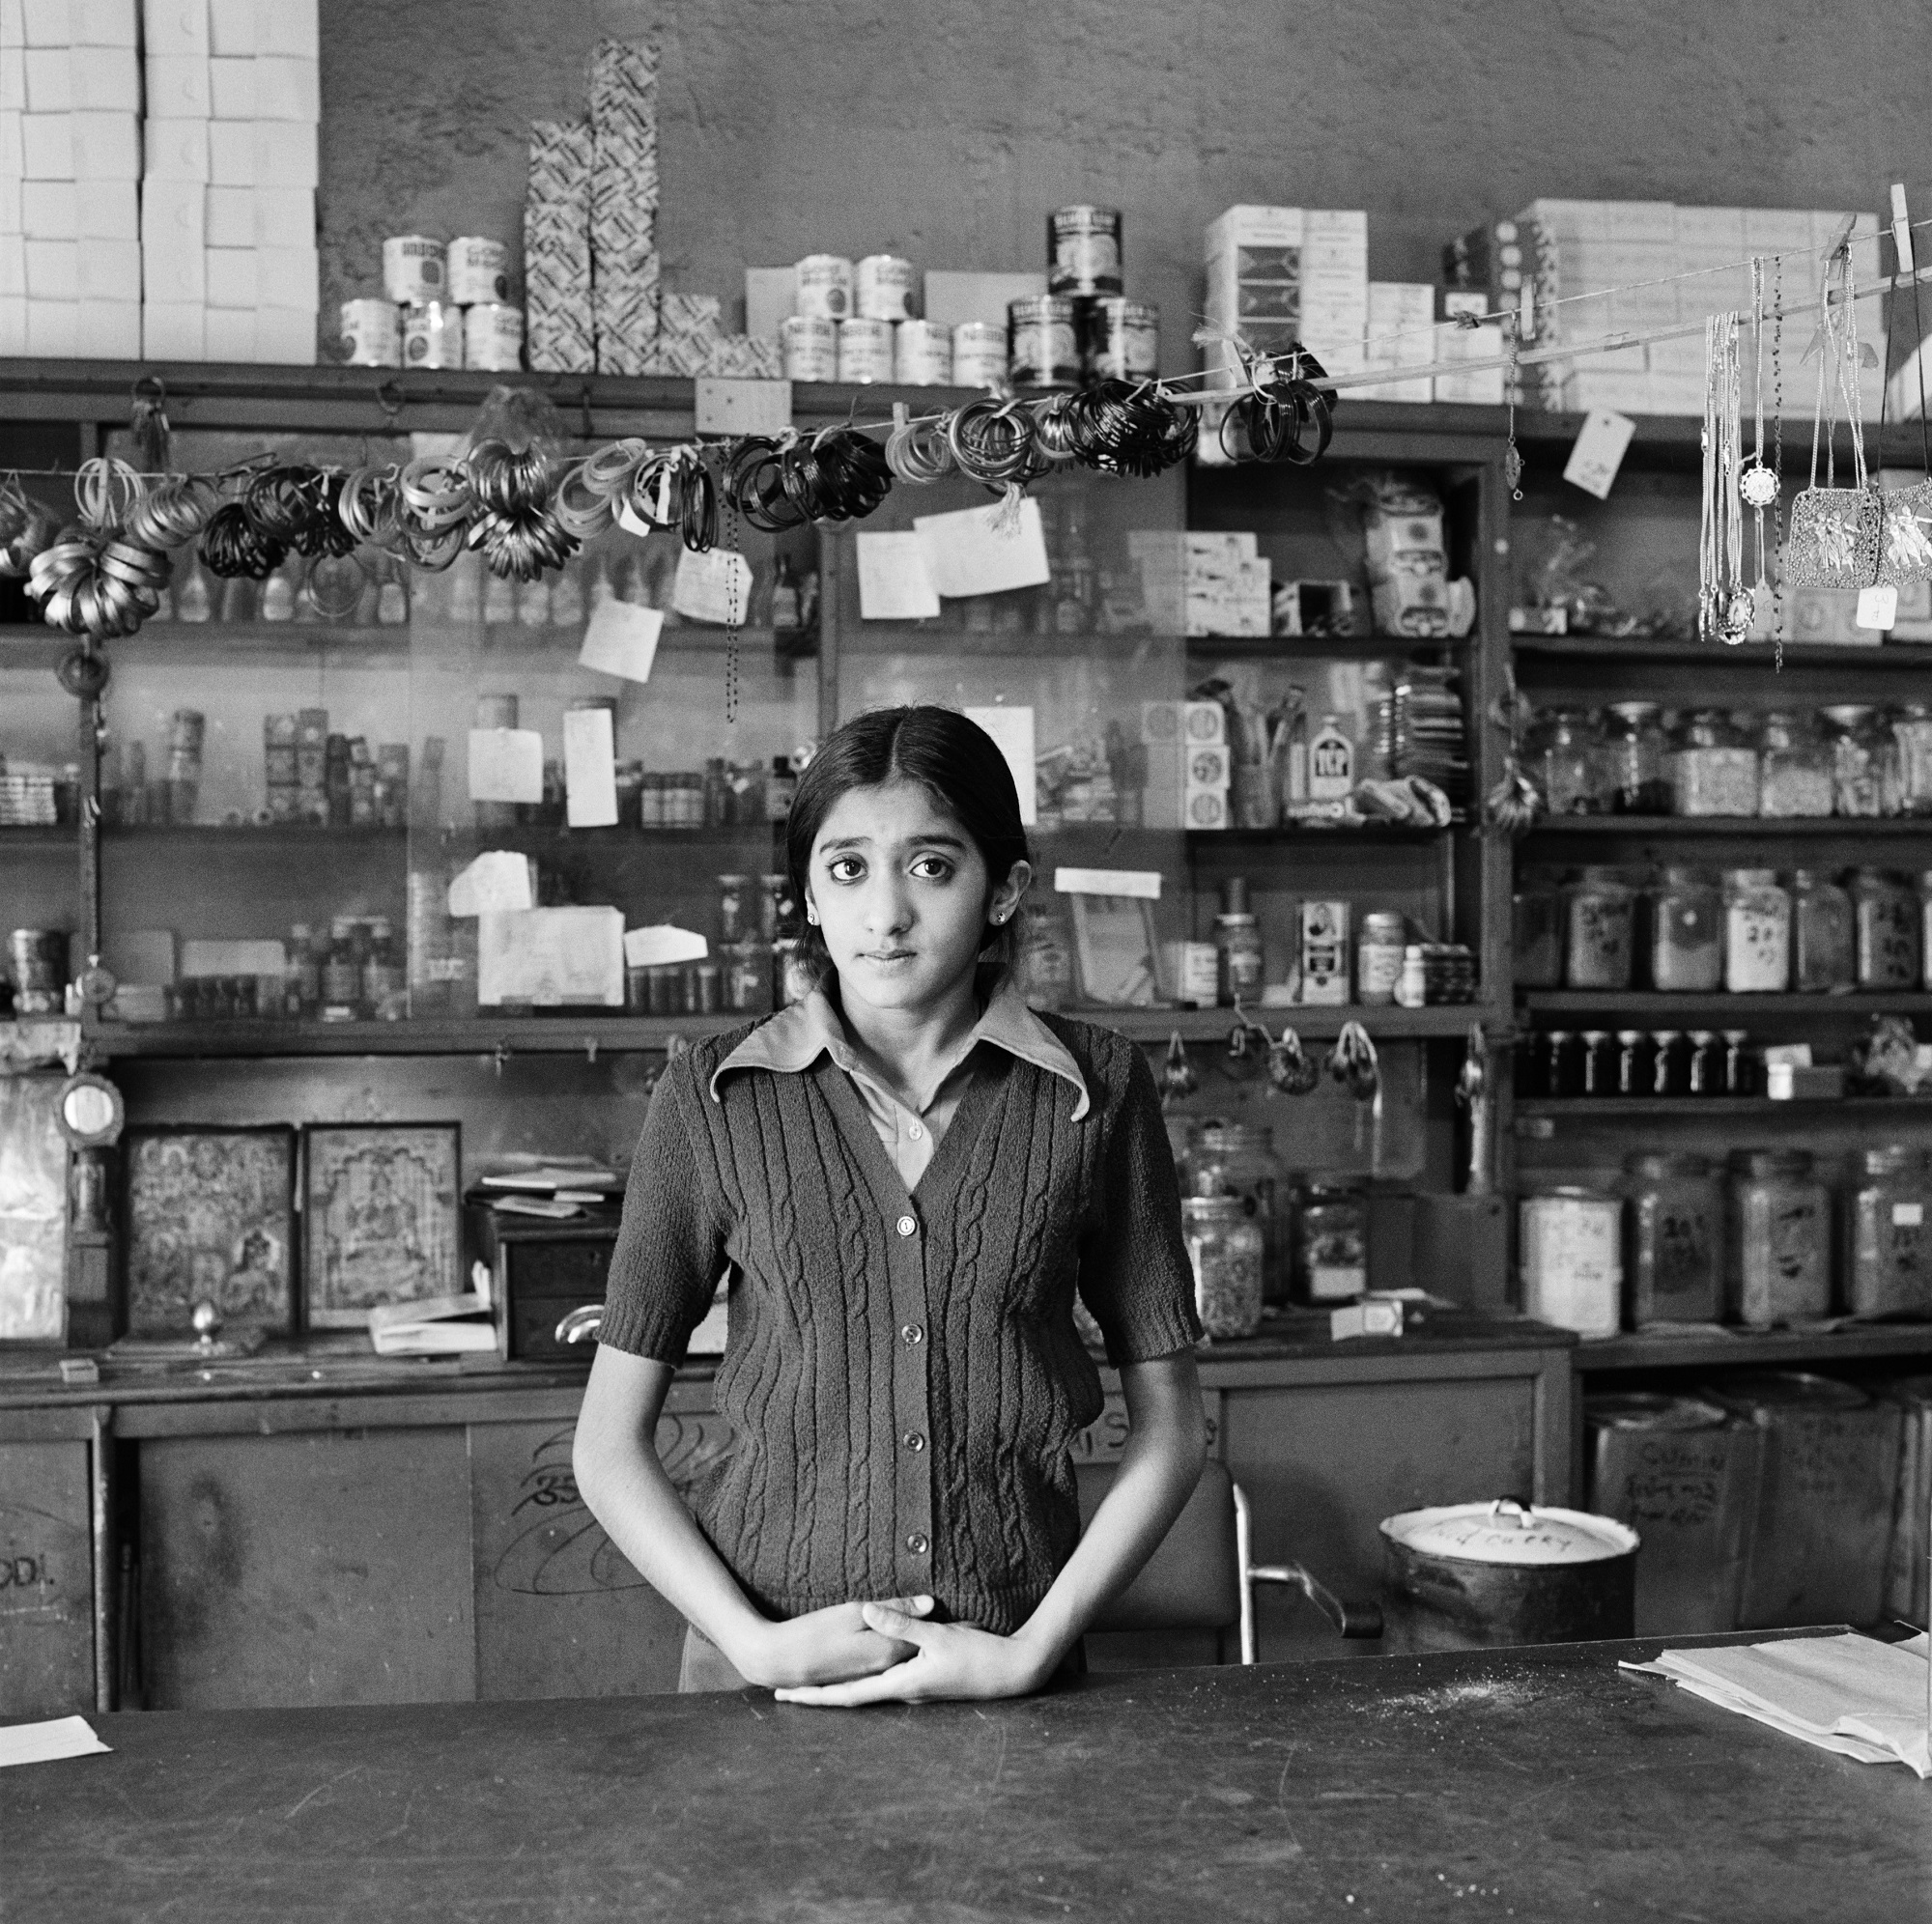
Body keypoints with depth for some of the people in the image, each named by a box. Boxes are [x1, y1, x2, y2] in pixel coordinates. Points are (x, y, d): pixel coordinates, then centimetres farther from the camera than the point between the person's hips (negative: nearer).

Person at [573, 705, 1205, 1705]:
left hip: (1009, 1678, 0)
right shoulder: (714, 1096, -4)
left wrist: (1035, 1650, -7)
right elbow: (609, 1444, 0)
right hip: (761, 1682, 0)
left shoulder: (1096, 1087, -3)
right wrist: (754, 1643, -11)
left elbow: (1168, 1427, 2)